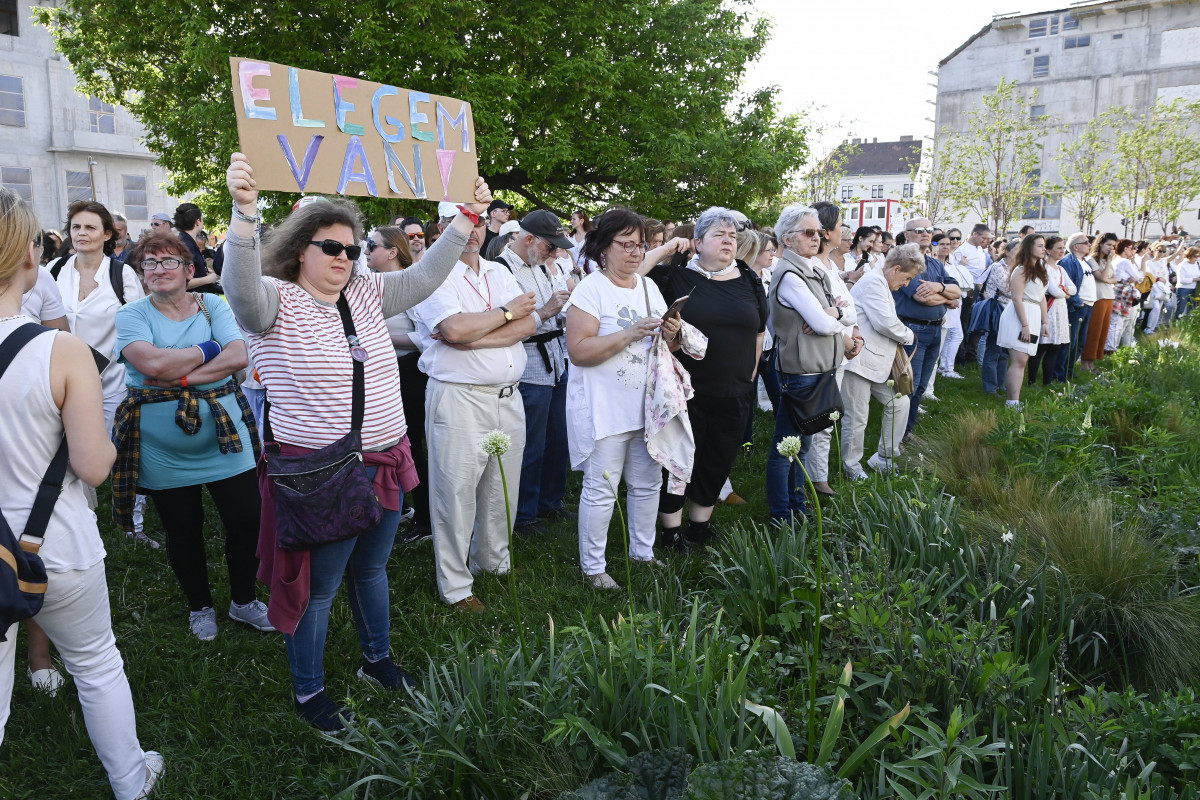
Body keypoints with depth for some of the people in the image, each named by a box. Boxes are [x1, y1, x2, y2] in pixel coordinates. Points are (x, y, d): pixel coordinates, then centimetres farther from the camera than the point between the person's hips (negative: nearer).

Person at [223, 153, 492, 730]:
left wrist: (466, 216, -2)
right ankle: (308, 692, 28)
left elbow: (425, 276, 5)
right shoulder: (274, 303, -9)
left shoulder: (365, 294, 9)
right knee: (318, 586, 8)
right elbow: (241, 285, -30)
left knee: (371, 569, 23)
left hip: (384, 464, 6)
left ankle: (377, 660, 44)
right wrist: (245, 211, -45)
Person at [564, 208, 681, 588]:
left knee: (648, 483, 15)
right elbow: (578, 350, -21)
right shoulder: (590, 289, -10)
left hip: (647, 405, 7)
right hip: (604, 409, -7)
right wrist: (629, 334, -25)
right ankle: (593, 566, 14)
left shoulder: (648, 286, 12)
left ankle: (643, 552, 32)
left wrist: (671, 334, -4)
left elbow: (664, 345, 20)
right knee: (601, 489, 0)